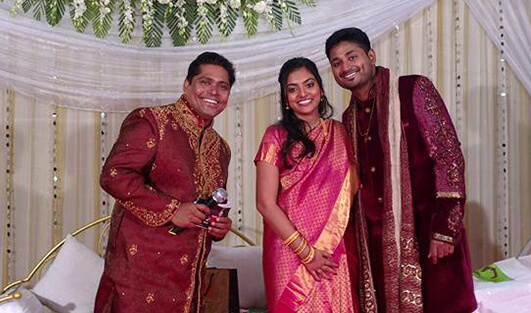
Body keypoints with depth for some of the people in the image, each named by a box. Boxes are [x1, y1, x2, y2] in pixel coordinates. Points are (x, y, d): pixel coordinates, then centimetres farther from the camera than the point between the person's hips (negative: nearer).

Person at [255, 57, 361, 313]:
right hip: (291, 250, -3)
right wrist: (305, 252, -12)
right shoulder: (276, 136, -4)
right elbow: (265, 203, -9)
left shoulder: (339, 132, 7)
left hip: (337, 252, 3)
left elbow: (353, 186, 10)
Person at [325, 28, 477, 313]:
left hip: (428, 235, -5)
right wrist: (357, 239, 13)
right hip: (378, 243, 5)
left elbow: (449, 155, -11)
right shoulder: (349, 118, 12)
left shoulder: (414, 90, -5)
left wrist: (445, 228, -17)